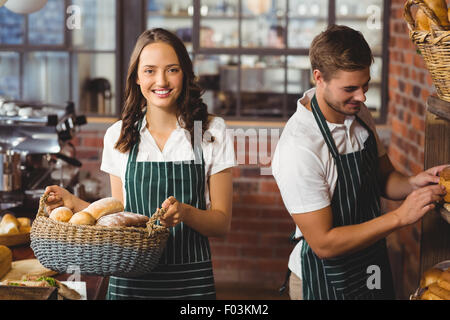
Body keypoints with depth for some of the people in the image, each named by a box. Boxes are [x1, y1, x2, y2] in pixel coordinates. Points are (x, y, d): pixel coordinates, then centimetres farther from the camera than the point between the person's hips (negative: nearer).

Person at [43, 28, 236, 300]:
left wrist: (184, 212, -20)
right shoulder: (118, 136, 4)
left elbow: (222, 223, -2)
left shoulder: (212, 132, -2)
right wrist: (74, 203, -4)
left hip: (190, 281, -1)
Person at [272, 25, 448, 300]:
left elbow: (384, 177, 10)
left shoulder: (358, 113, -3)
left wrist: (413, 184, -12)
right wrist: (400, 217, -29)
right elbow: (324, 243, -27)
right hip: (326, 283, -7)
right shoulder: (298, 148, -28)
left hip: (372, 268, 8)